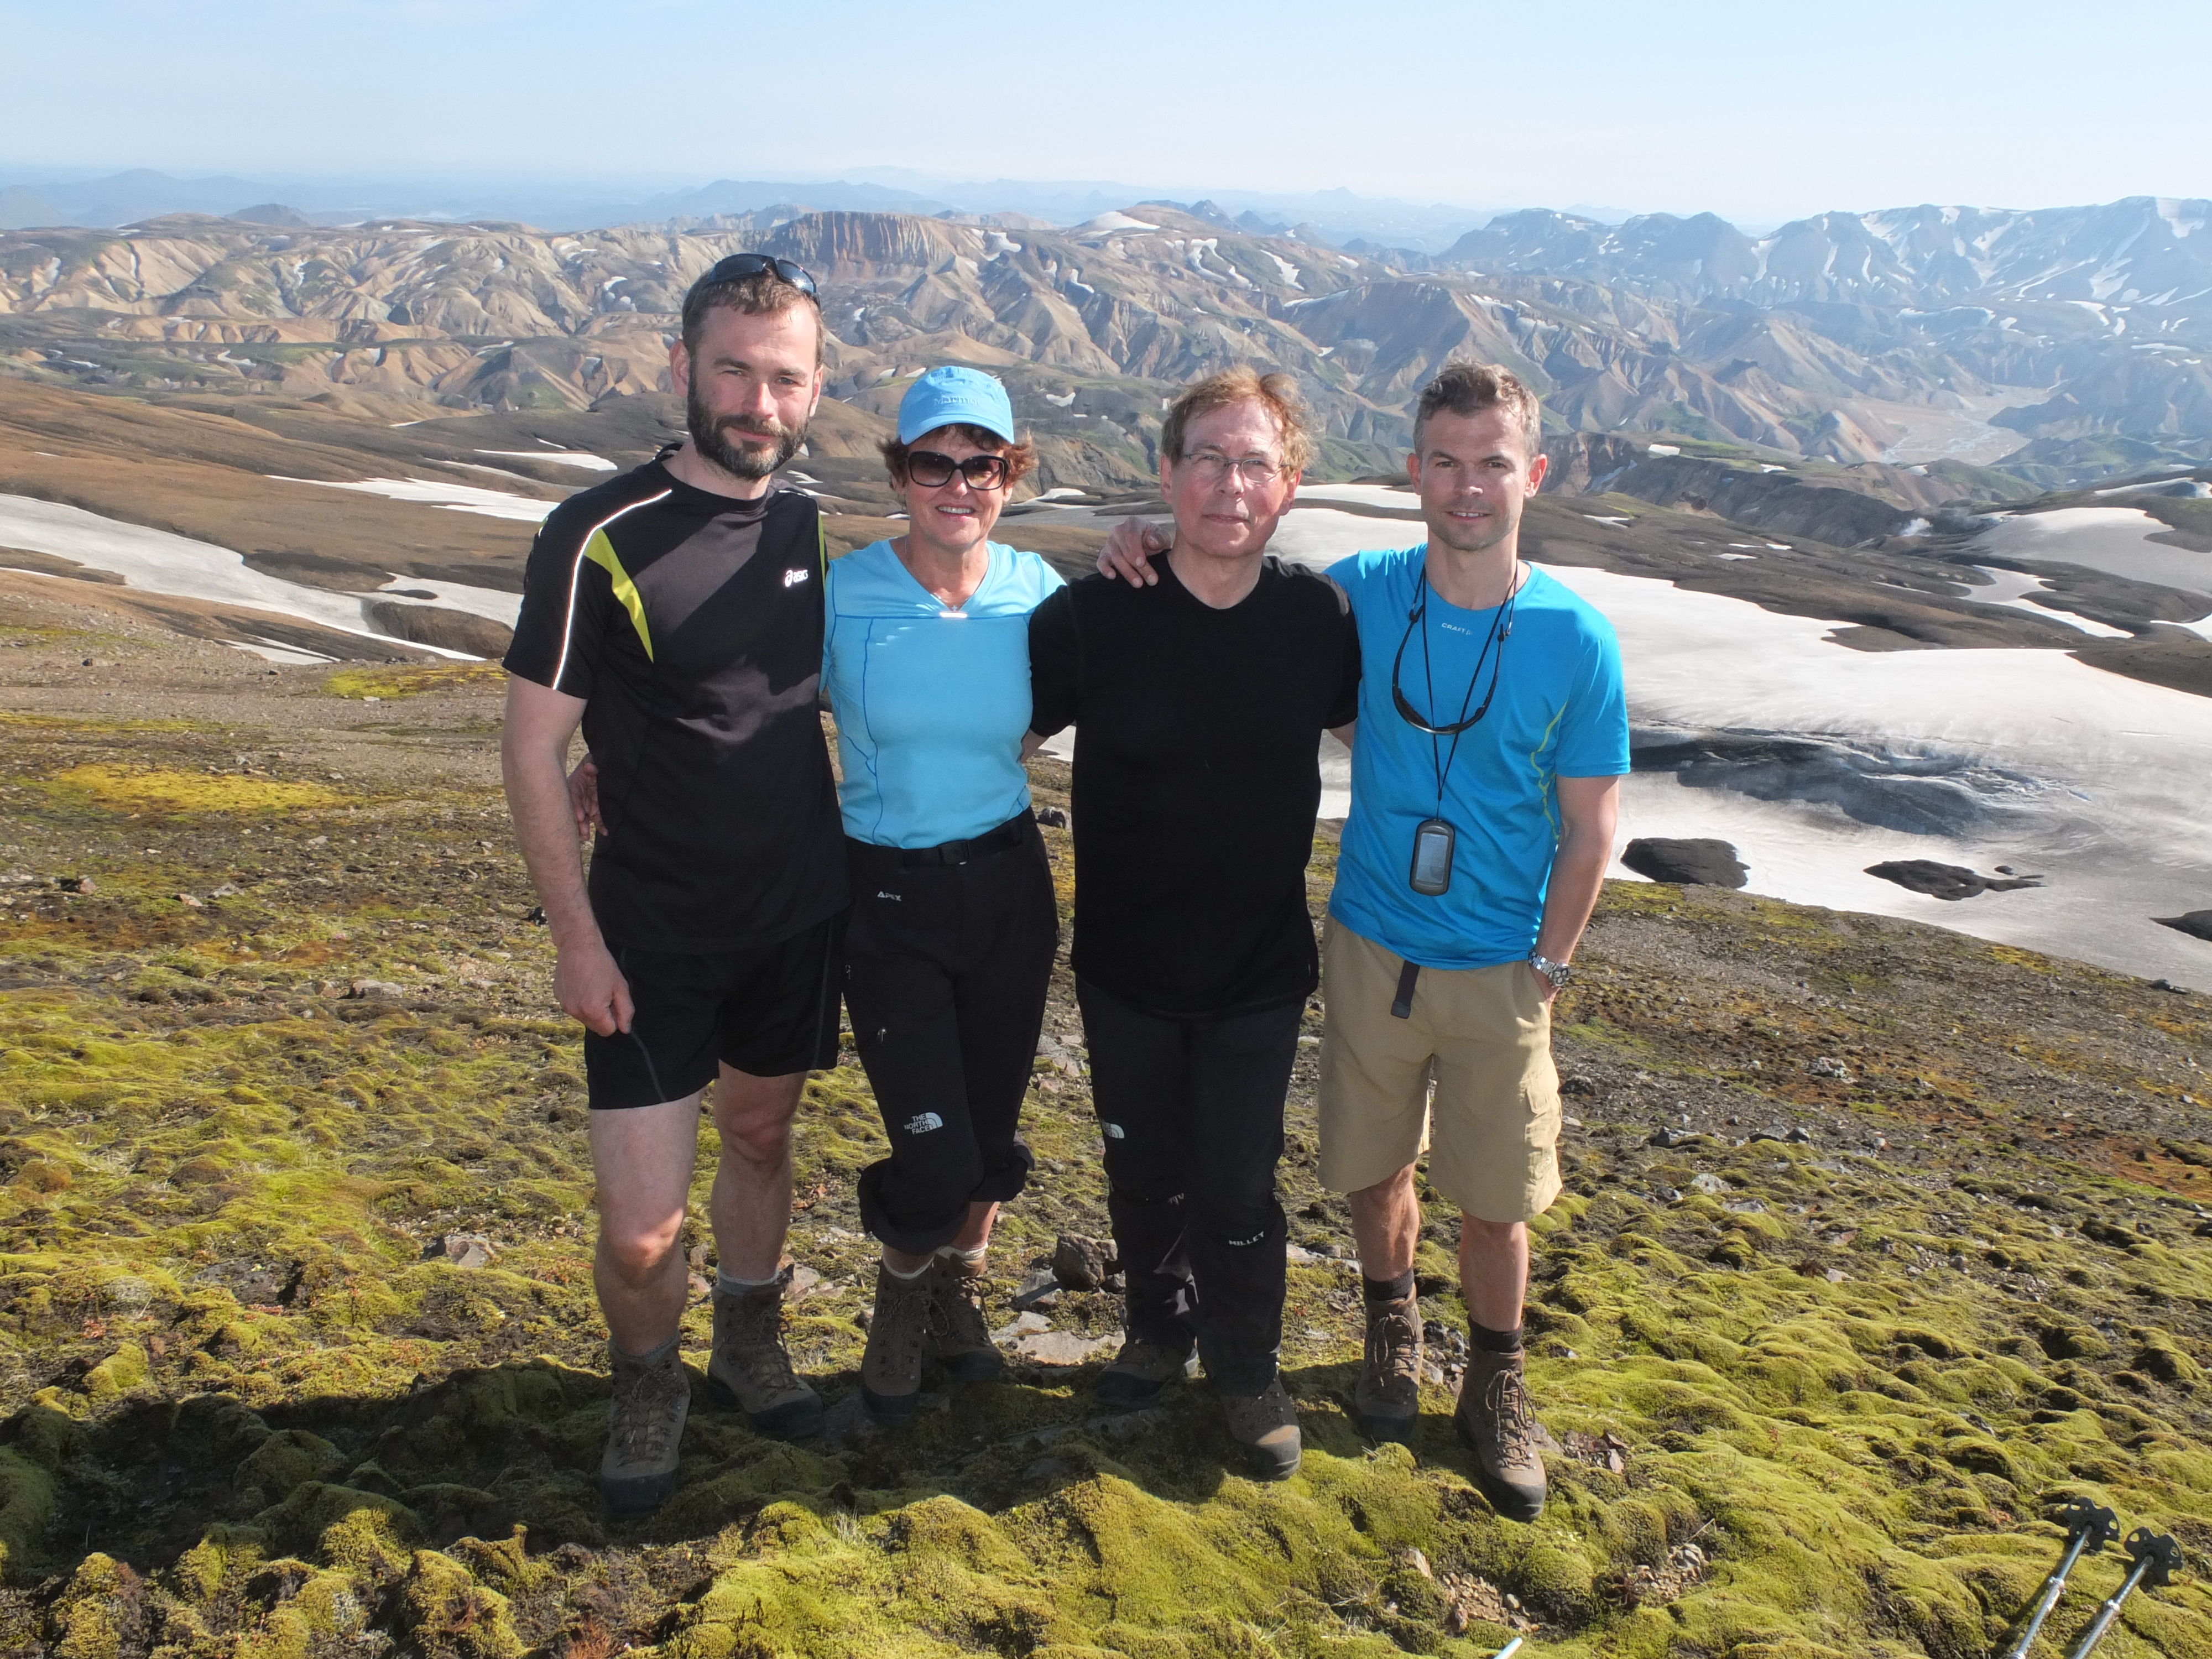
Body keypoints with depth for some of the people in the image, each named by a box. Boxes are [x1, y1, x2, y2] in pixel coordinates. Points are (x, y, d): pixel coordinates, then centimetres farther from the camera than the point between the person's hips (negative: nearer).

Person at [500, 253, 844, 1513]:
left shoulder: (805, 522, 0)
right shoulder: (602, 539, -16)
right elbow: (534, 749, -12)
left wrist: (840, 860, 11)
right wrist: (578, 936, -12)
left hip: (799, 911, 5)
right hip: (652, 934, -4)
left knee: (761, 1133, 21)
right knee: (642, 1226, -3)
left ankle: (752, 1346, 43)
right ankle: (649, 1384, 27)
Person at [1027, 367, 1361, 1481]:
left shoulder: (1318, 619, -9)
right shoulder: (1093, 615, -14)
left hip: (1260, 969, 0)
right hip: (1126, 967, 0)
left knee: (1237, 1189, 7)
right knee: (1144, 1172, 17)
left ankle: (1246, 1369, 33)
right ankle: (1157, 1328, 45)